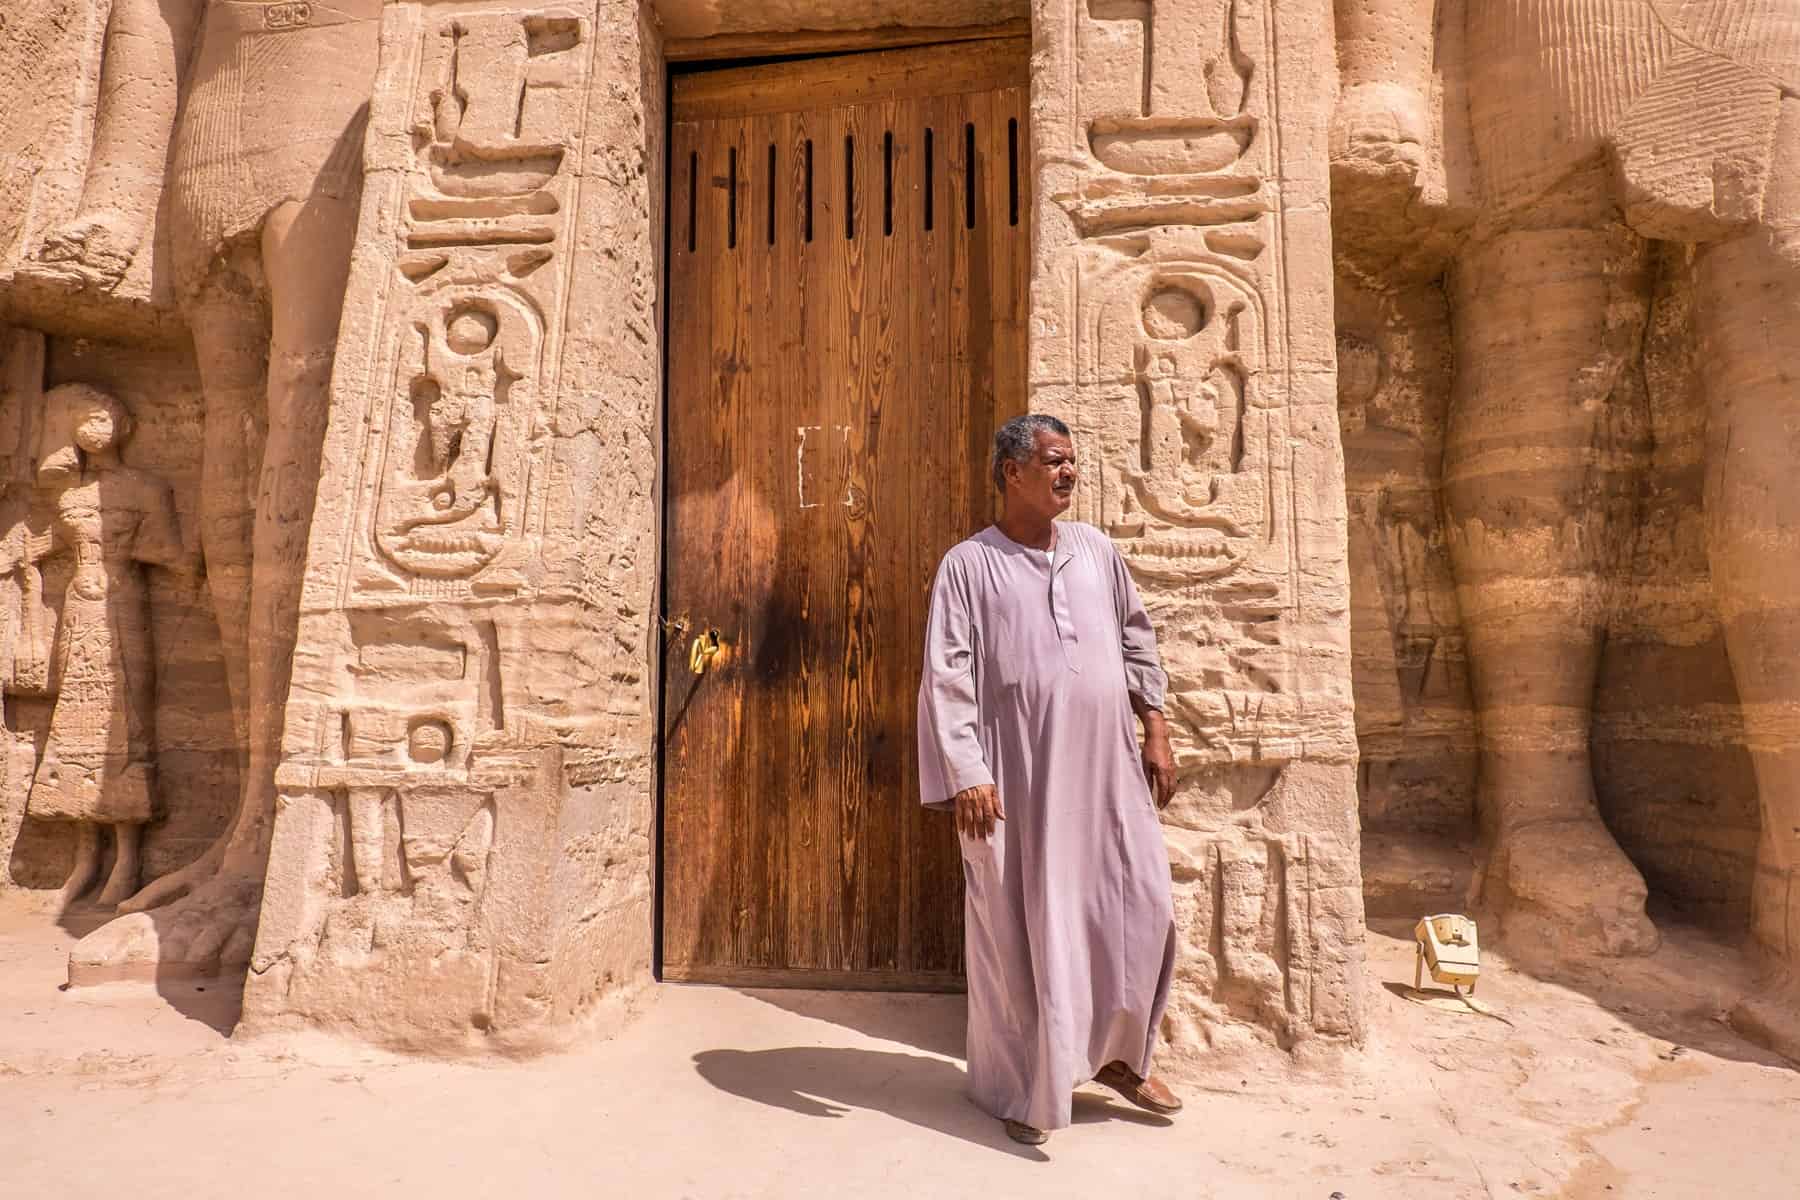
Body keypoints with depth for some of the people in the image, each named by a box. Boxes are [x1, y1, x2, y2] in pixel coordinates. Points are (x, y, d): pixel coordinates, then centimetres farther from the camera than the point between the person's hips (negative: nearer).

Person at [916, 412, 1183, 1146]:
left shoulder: (1097, 550, 10)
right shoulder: (968, 564, -5)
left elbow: (1137, 642, 16)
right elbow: (947, 677, -9)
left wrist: (1155, 730, 11)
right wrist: (966, 773, -16)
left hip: (1107, 770, 5)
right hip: (1017, 779, -5)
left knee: (1141, 911, 10)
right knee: (1020, 929, 5)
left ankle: (1116, 1055, 33)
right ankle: (1015, 1086, 25)